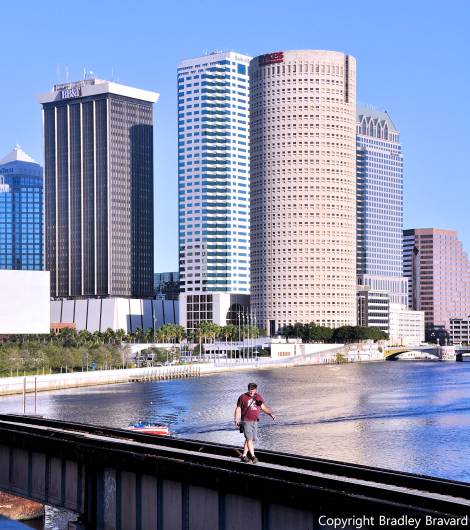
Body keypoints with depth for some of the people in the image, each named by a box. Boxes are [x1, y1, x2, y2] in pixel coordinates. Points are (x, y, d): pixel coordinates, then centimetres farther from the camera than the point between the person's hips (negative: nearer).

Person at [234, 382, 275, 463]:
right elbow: (238, 409, 0)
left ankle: (244, 455, 17)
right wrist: (236, 419, -11)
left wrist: (271, 414, -5)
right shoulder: (243, 397, -4)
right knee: (249, 438, -14)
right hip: (246, 421, -5)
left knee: (252, 439, 7)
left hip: (255, 421, 5)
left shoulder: (259, 397, 7)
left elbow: (264, 407, 9)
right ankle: (253, 456, -19)